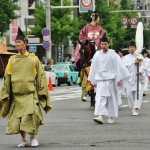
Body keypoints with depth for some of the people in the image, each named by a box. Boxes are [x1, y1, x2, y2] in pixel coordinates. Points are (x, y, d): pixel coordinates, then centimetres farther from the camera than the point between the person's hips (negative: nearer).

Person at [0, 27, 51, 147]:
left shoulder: (33, 59, 1)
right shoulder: (12, 60, 7)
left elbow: (41, 76, 5)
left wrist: (42, 91, -1)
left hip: (31, 94, -3)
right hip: (16, 95, 3)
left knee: (32, 114, -19)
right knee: (16, 119, 1)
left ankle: (34, 137, 0)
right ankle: (24, 140, 17)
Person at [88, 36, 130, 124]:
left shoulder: (113, 54, -2)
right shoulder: (97, 55, 5)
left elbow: (119, 66, -3)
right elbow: (94, 68, 11)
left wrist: (119, 79, -8)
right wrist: (93, 81, 12)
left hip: (110, 78, -1)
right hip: (100, 79, 2)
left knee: (112, 97, 5)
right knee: (100, 97, -12)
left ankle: (112, 117, 18)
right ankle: (100, 116, -22)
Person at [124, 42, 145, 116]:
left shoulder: (139, 56, 7)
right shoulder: (126, 57, 11)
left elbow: (142, 66, -4)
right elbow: (126, 65, -5)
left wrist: (140, 71, -23)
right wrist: (134, 62, -14)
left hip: (138, 77, -2)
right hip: (129, 77, 2)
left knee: (138, 93, -13)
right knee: (129, 94, -1)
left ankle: (136, 109, -15)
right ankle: (133, 107, 18)